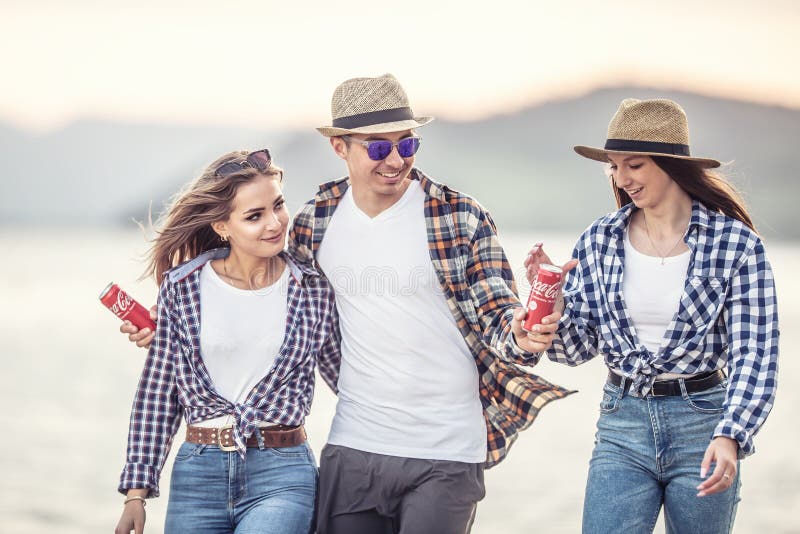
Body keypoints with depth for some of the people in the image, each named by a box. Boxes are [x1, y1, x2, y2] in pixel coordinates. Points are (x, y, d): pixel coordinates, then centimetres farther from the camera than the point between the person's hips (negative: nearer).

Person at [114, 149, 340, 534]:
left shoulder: (313, 290, 1)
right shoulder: (183, 287, 1)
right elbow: (157, 392, 5)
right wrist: (137, 491, 2)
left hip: (283, 475, -1)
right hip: (197, 472, 2)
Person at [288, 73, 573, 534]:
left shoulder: (462, 219, -5)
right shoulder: (315, 223, 5)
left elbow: (497, 316, -5)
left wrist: (519, 335, -26)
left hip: (445, 458, -3)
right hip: (351, 450, 3)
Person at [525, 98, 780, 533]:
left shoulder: (736, 245, -8)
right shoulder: (598, 243, 1)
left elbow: (754, 355, -10)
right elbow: (577, 348, 5)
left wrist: (730, 436, -24)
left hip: (703, 421, -2)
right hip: (622, 422, 2)